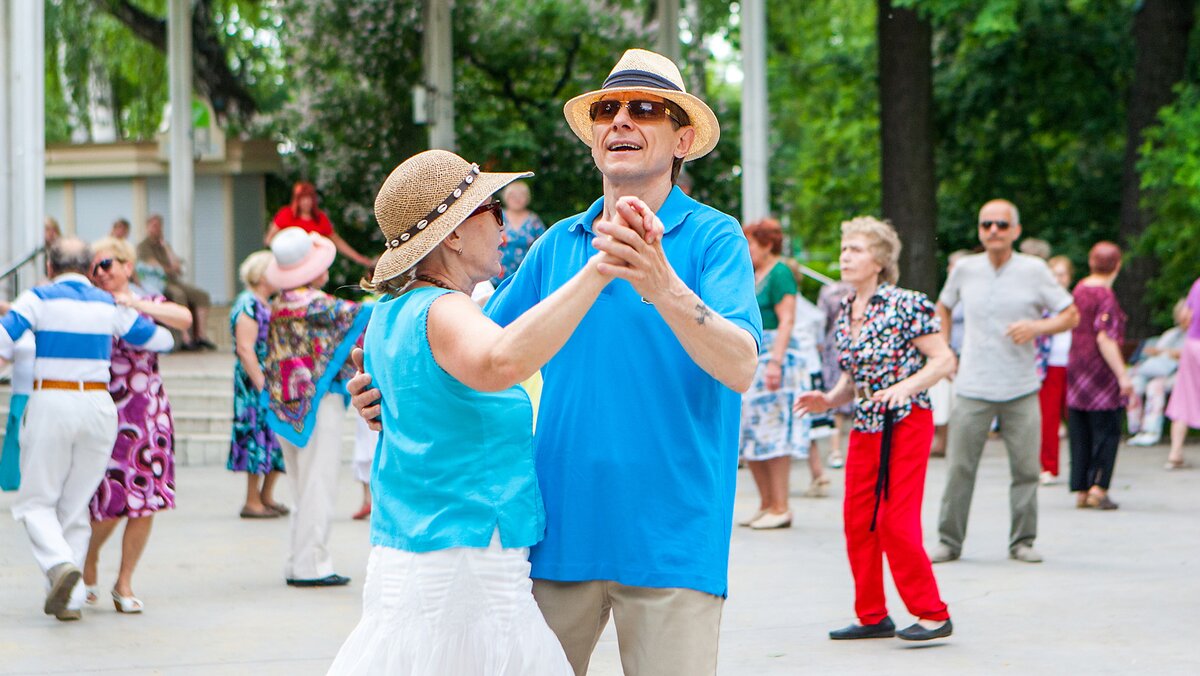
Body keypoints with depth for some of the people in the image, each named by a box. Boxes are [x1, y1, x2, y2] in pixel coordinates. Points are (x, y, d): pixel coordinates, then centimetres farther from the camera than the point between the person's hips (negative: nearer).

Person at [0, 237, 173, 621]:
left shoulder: (40, 299, -2)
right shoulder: (110, 305, 8)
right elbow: (161, 339, 17)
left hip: (50, 404, -3)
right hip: (98, 406, 3)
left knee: (36, 502, 8)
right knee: (75, 506, 11)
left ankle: (59, 564, -19)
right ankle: (68, 599, 5)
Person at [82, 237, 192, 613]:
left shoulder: (148, 303, 8)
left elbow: (184, 318, -10)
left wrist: (136, 304, -16)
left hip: (148, 410, 2)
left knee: (145, 503, -1)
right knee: (110, 501, -7)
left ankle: (125, 583, 13)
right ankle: (89, 560, 23)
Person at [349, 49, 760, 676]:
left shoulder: (712, 236, -2)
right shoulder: (558, 244, 13)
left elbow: (741, 368, -18)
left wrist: (663, 286, -33)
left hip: (670, 537, -4)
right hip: (560, 528, 4)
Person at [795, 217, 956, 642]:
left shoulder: (905, 305, -9)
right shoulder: (844, 312, 11)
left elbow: (944, 360, -11)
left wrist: (905, 387, -25)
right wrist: (828, 400, 2)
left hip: (905, 423, -7)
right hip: (864, 427, 7)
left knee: (897, 523, -10)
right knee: (857, 522, 4)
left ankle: (933, 614, 0)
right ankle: (873, 617, 15)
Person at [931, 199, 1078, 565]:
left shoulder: (1034, 270, -1)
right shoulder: (965, 269, 4)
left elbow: (1071, 315, 4)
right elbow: (943, 308, 23)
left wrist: (1037, 327, -14)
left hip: (1021, 390, -1)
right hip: (973, 388, 1)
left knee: (1026, 468, 1)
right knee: (959, 466, -1)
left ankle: (1022, 541, 14)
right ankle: (949, 541, 9)